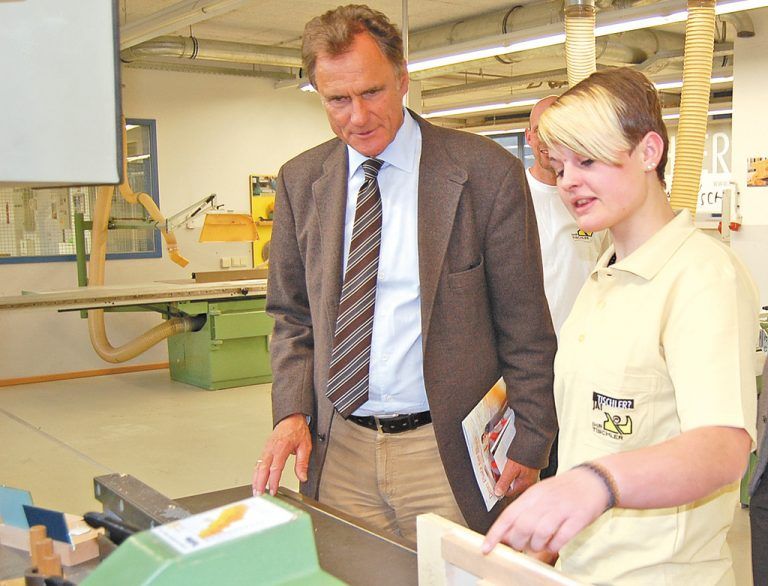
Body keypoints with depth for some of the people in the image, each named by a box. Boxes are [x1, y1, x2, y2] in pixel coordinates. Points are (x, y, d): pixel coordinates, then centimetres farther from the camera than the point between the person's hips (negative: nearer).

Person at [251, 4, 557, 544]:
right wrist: (293, 412, -2)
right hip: (338, 447, 3)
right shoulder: (300, 181, 5)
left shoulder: (488, 173, -8)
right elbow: (292, 315, 12)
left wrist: (531, 444, -3)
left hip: (446, 453, -3)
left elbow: (525, 327, -3)